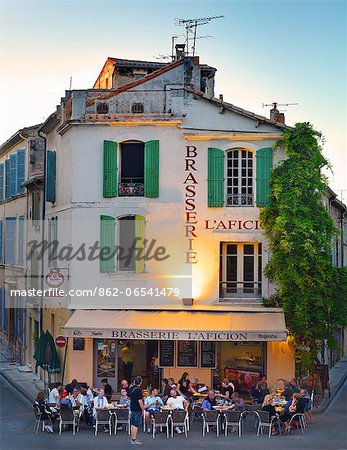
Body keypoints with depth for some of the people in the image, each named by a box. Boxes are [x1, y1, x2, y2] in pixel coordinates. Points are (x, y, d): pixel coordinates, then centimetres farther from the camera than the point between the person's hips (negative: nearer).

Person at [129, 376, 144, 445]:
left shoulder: (131, 389, 5)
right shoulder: (138, 390, -20)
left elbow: (128, 396, 21)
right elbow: (140, 401, -22)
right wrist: (143, 409, -13)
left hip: (132, 408, 9)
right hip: (138, 409, -9)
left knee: (133, 424, 14)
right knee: (136, 425, -5)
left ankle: (133, 438, 21)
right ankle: (134, 440, -3)